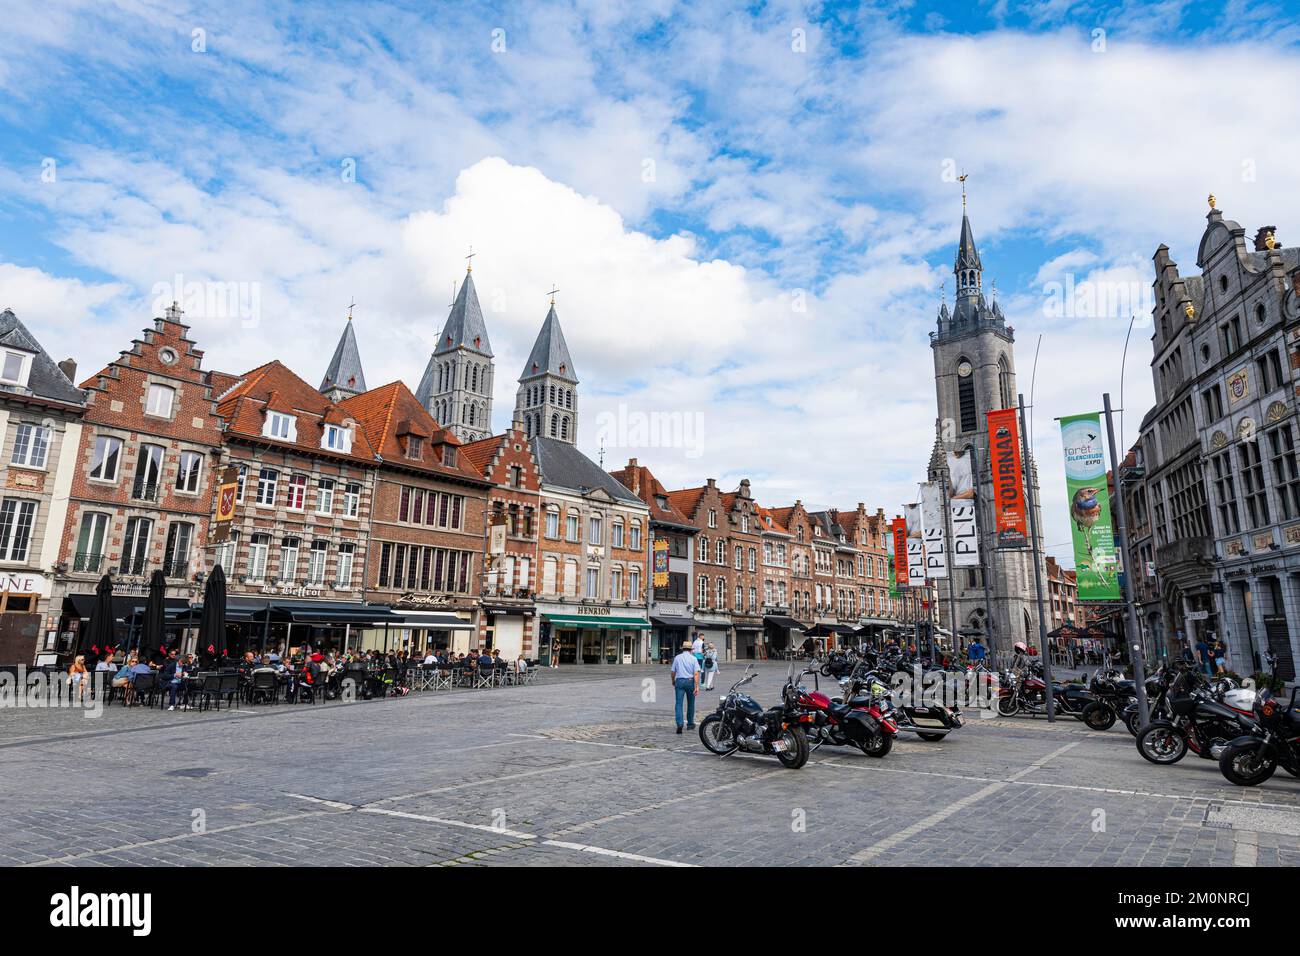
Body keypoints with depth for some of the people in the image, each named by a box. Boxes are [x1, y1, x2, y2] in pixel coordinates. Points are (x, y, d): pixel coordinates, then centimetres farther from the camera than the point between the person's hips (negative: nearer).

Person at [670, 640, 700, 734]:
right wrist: (697, 686, -12)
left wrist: (673, 681, 24)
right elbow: (696, 673, -8)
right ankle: (690, 724, 24)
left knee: (678, 703, -4)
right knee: (690, 703, 15)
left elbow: (673, 672, 6)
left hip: (679, 681, 0)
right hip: (690, 681, 0)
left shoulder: (677, 658, 5)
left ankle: (679, 724, -20)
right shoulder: (693, 658, 2)